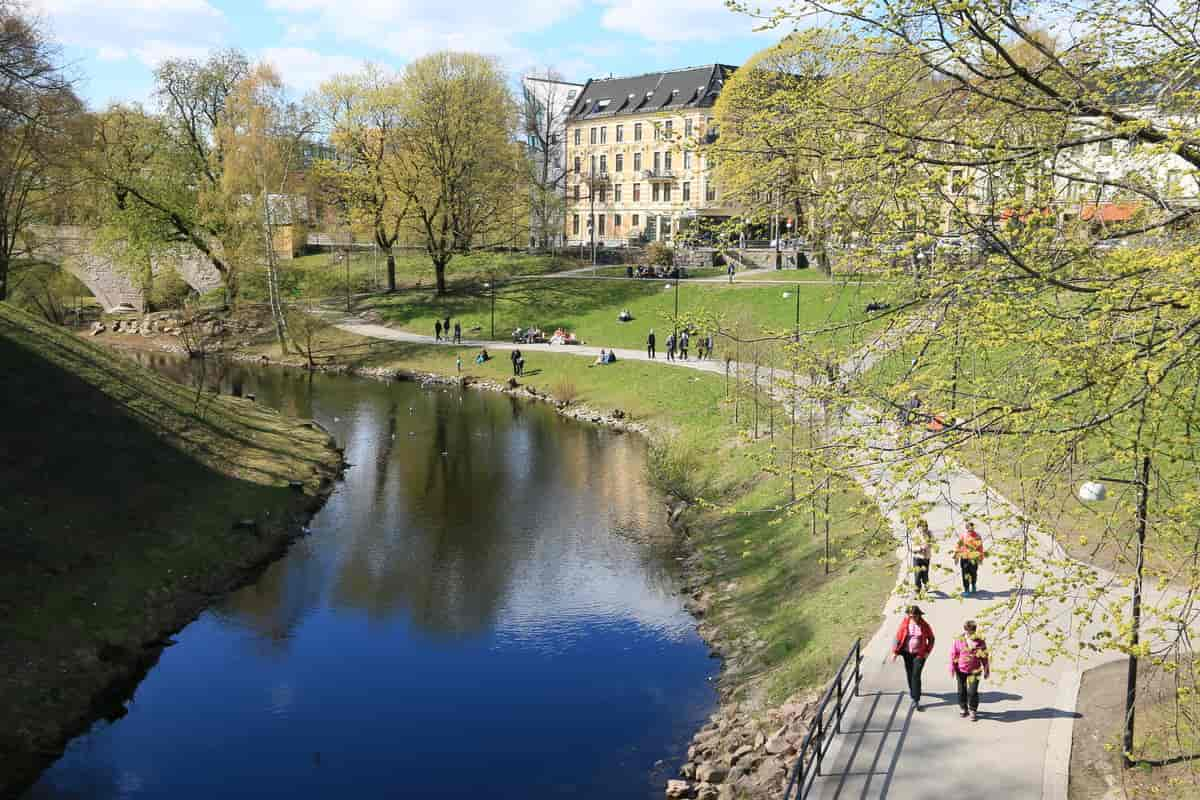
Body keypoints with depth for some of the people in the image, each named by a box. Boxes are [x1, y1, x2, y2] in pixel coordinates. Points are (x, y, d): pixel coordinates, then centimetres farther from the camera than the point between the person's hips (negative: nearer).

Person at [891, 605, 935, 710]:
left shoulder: (924, 625, -9)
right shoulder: (904, 624, -9)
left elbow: (931, 638, 5)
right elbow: (898, 637, -3)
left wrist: (928, 651, -1)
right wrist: (894, 652, -3)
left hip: (919, 654, -2)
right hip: (907, 653, 2)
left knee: (916, 676, -10)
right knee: (909, 674, 15)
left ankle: (916, 700, -8)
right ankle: (912, 691, 42)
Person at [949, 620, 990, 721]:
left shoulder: (980, 641, -6)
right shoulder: (959, 640, -7)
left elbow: (984, 656, 3)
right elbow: (953, 654, 0)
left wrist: (987, 670, 6)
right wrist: (952, 667, -1)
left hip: (974, 671, -1)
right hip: (961, 670, 2)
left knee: (973, 692, -7)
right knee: (962, 691, 12)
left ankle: (973, 711, 12)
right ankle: (963, 708, 31)